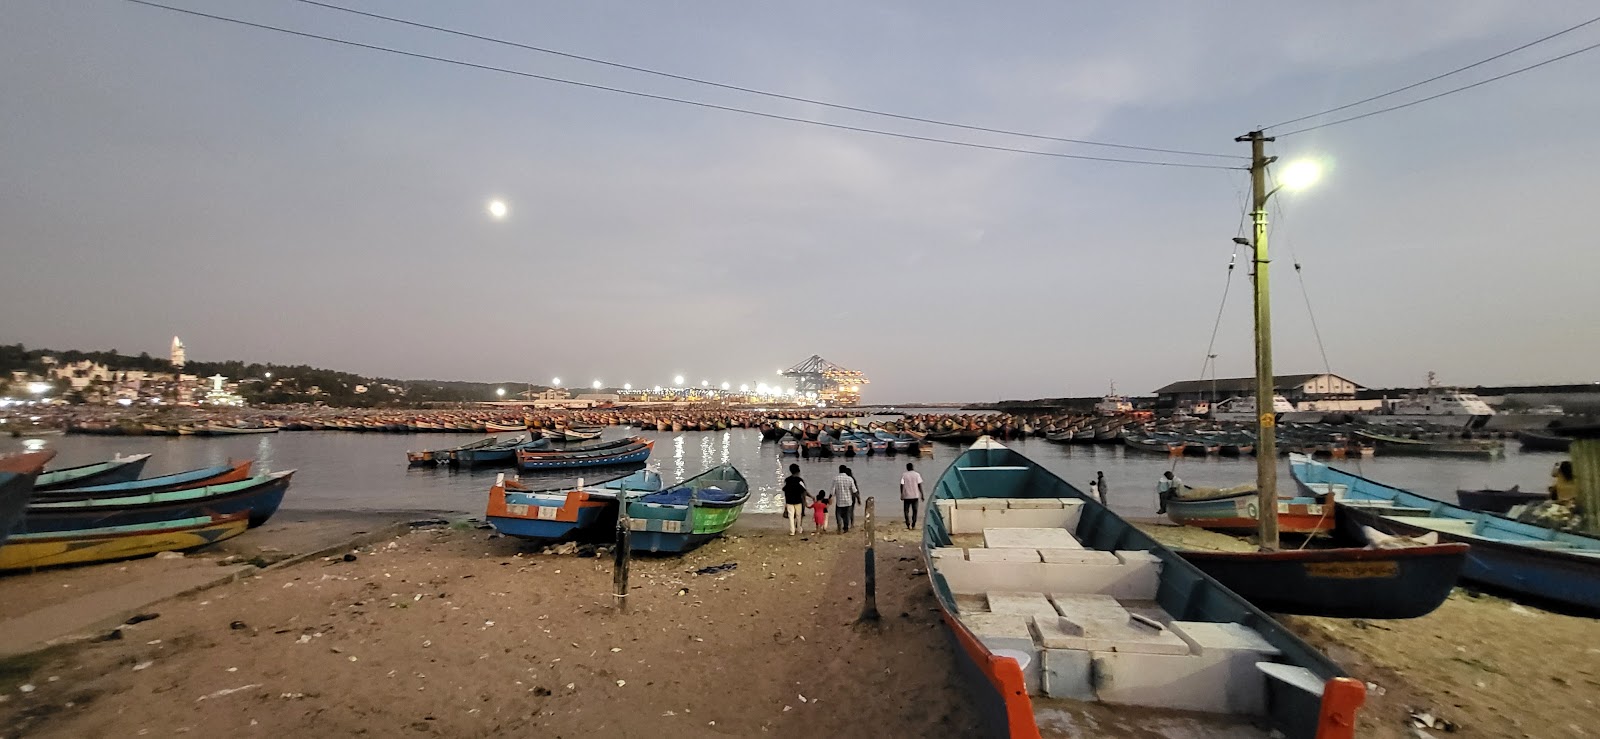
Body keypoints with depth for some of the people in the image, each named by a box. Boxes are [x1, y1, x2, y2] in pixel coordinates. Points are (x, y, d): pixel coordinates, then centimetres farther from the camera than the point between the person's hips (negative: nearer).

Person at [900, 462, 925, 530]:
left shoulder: (903, 475, -1)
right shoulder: (917, 474, 0)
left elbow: (902, 485, -5)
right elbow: (919, 485, -2)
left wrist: (901, 494, 2)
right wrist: (922, 494, 3)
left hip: (906, 496, -1)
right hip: (915, 496, 1)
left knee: (906, 511, 6)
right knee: (914, 510, 12)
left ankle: (908, 525, -4)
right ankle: (913, 525, 11)